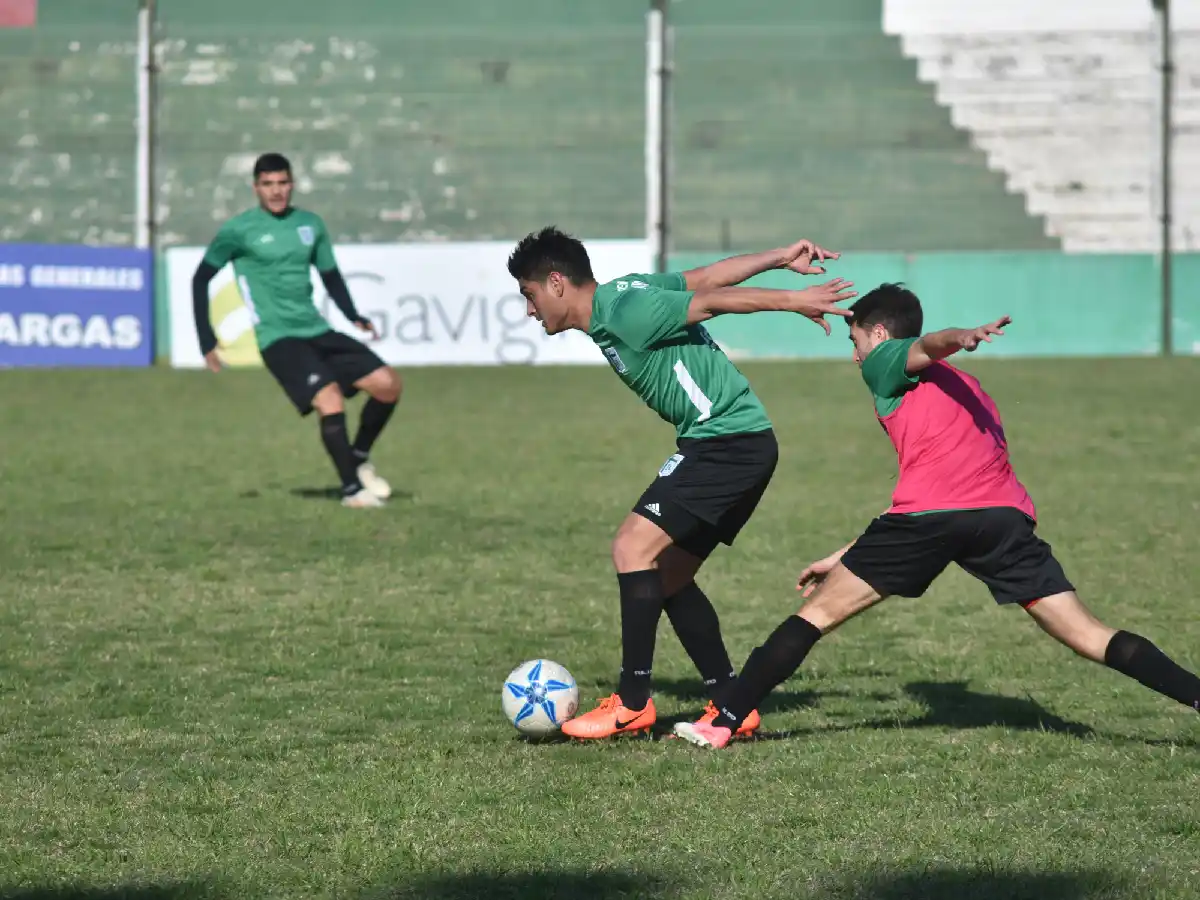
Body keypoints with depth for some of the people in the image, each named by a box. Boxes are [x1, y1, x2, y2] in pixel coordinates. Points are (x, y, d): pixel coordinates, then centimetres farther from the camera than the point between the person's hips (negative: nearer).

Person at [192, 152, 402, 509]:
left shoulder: (310, 224, 11)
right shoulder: (239, 231, -4)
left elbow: (330, 275, 22)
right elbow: (201, 279, 3)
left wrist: (353, 317, 5)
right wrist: (207, 343, -3)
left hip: (318, 332, 6)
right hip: (278, 339, -6)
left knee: (388, 384, -4)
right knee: (330, 399, -26)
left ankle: (359, 457, 19)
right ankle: (352, 489, -13)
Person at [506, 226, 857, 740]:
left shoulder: (622, 314, -15)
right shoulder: (626, 292, 14)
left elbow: (712, 301, -15)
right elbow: (707, 277, 15)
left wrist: (793, 302, -13)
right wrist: (781, 258, 15)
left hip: (728, 441, -10)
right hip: (739, 445, 10)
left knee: (634, 547, -14)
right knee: (667, 575, 11)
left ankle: (631, 704, -12)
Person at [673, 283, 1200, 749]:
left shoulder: (886, 361, 18)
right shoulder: (967, 388, 38)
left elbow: (928, 348, -8)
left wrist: (963, 337, -33)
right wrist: (845, 559, 45)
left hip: (934, 512, -6)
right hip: (1007, 513, 6)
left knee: (818, 613, 6)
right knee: (1089, 638, 1)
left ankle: (723, 723, 4)